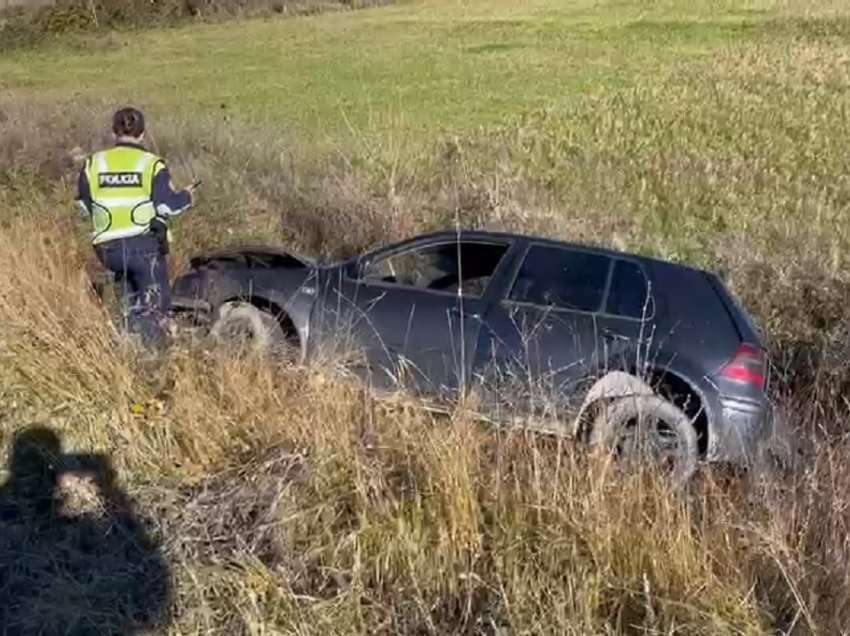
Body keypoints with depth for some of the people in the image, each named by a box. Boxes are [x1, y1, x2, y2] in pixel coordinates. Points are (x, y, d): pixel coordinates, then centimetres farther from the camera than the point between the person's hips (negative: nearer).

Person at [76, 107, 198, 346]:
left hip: (109, 247, 4)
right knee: (156, 301, 3)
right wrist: (187, 197, 11)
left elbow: (84, 207, 11)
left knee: (133, 299, 25)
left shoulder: (93, 164, 5)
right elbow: (166, 206, -9)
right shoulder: (152, 164, -5)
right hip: (145, 244, -4)